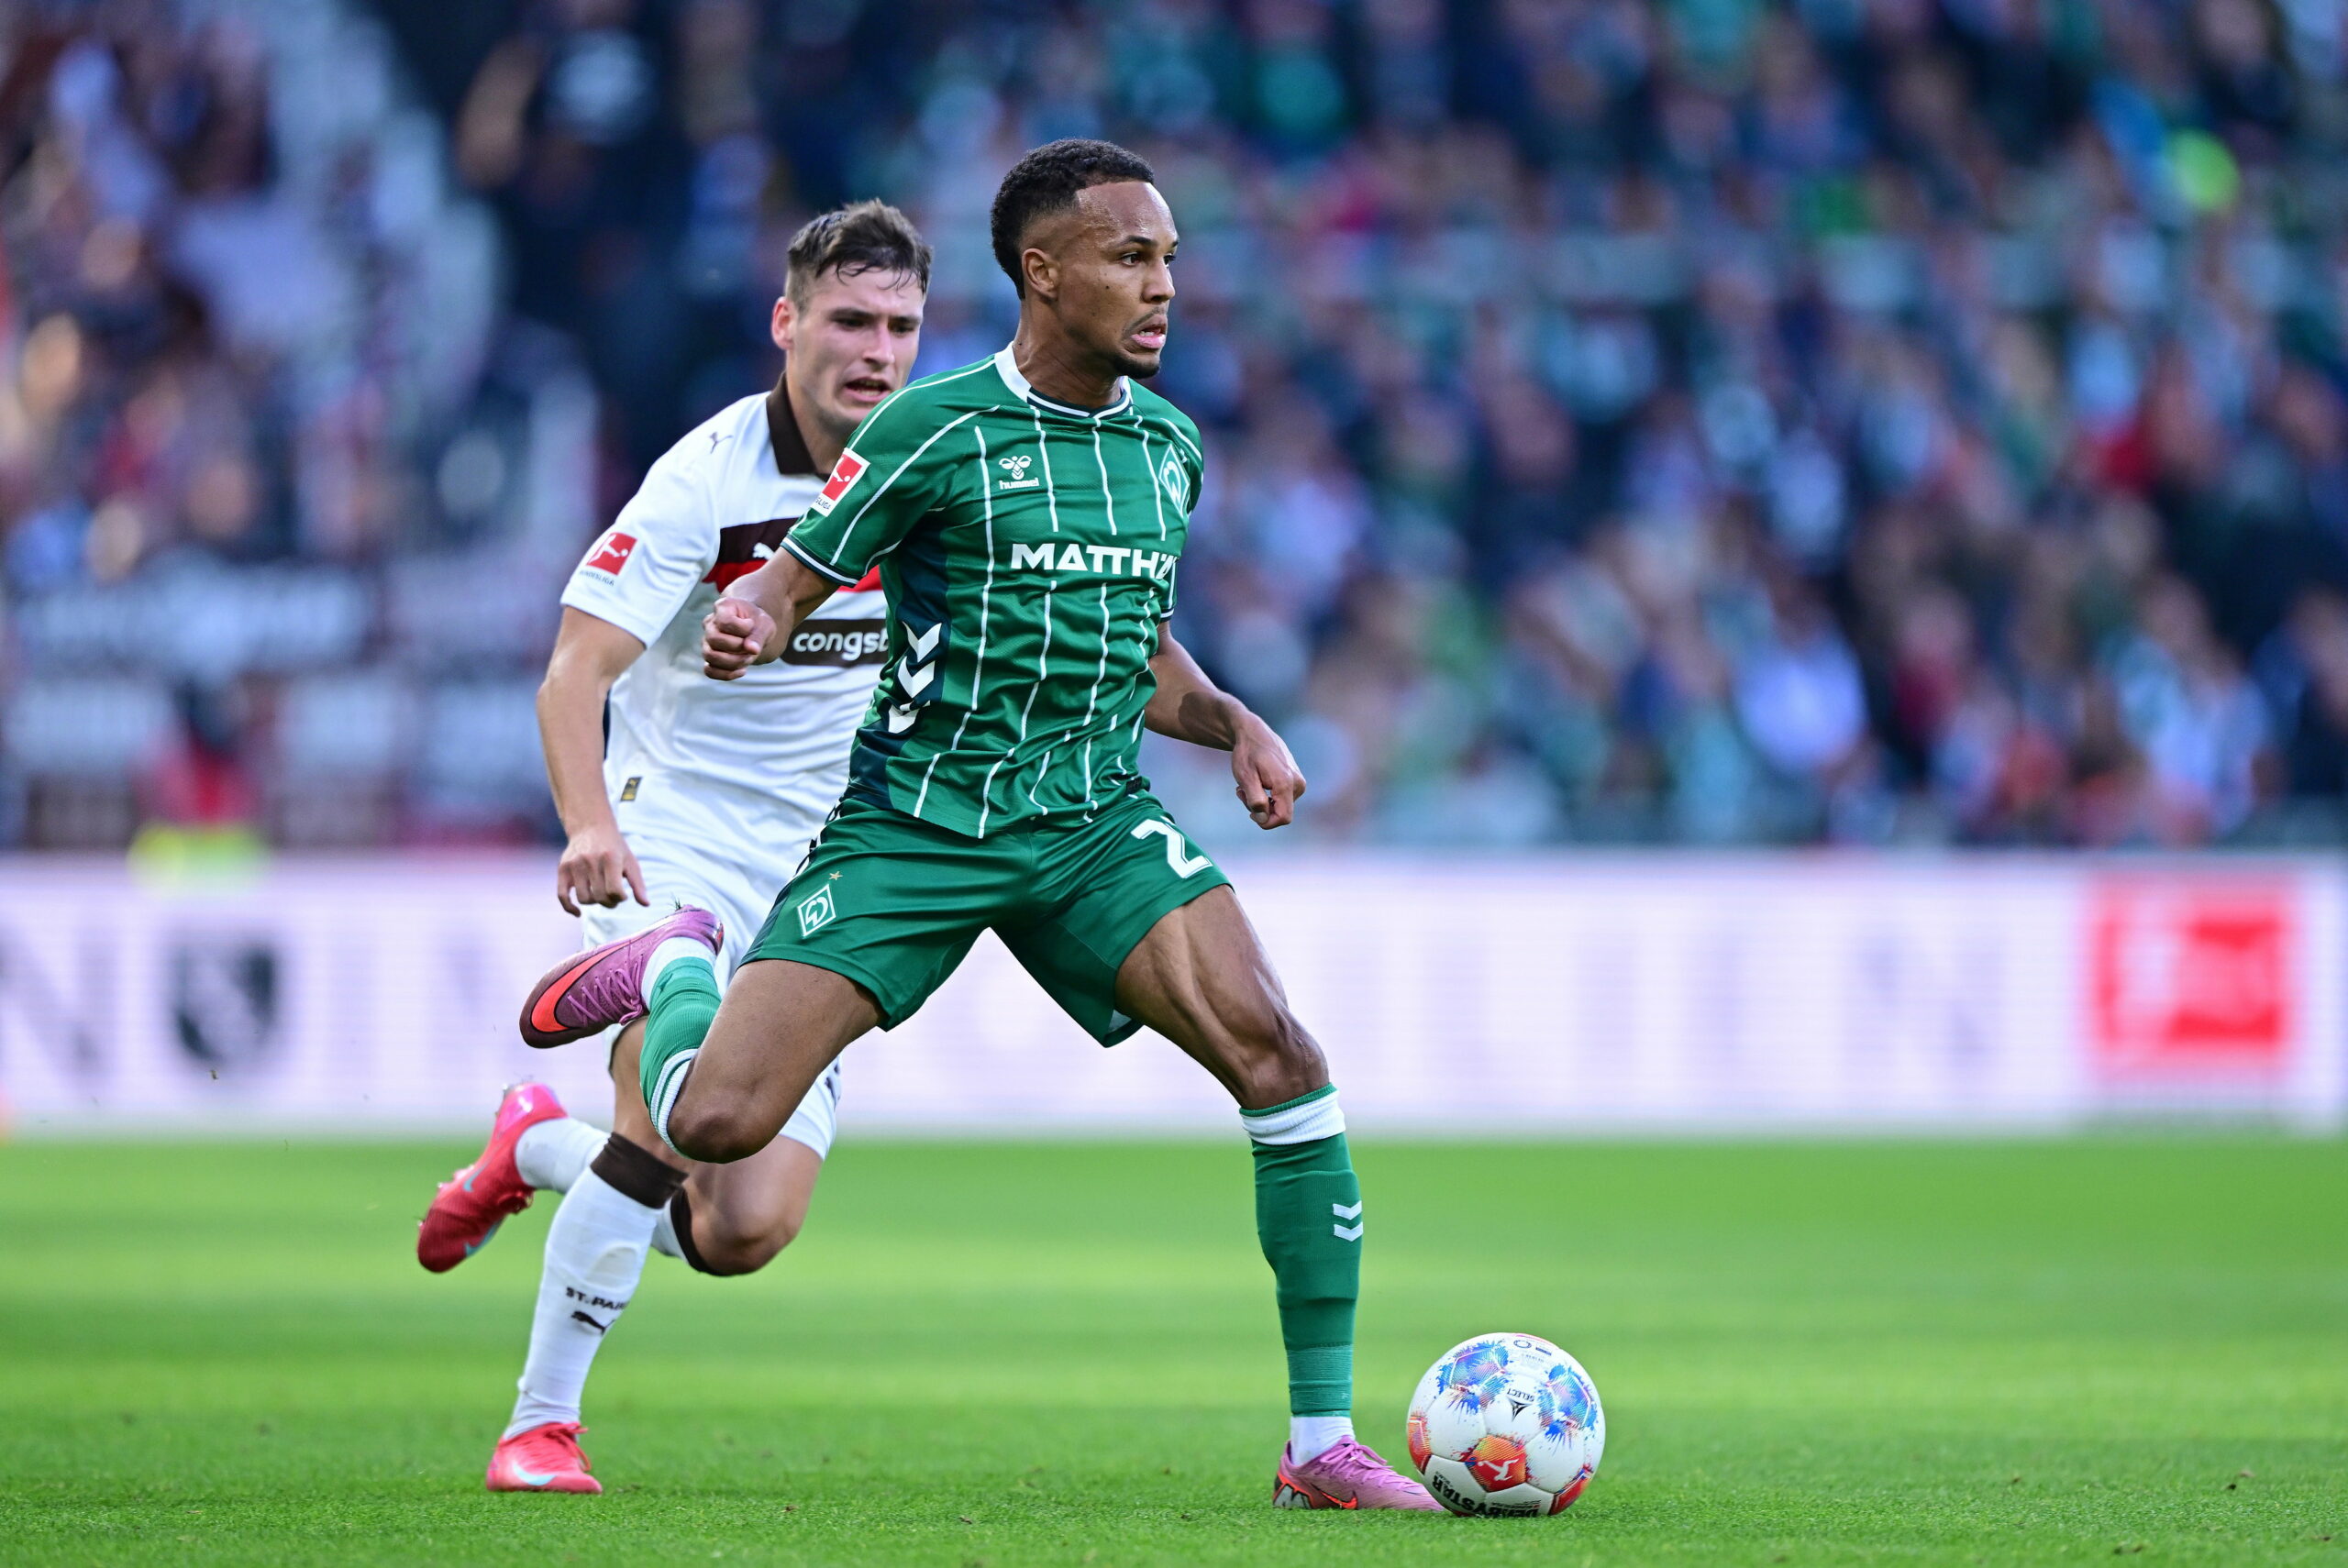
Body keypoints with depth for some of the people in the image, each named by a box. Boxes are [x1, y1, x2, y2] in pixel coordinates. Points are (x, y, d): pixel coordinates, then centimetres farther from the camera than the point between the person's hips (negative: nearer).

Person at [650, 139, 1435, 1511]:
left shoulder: (1169, 446, 9)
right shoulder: (936, 430, -9)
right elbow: (787, 587, -2)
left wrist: (1237, 726, 5)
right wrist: (744, 627, -26)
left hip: (1097, 824, 4)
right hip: (911, 822, -4)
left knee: (1280, 1057, -20)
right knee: (716, 1124, -12)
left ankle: (1323, 1443, -13)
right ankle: (669, 980, 28)